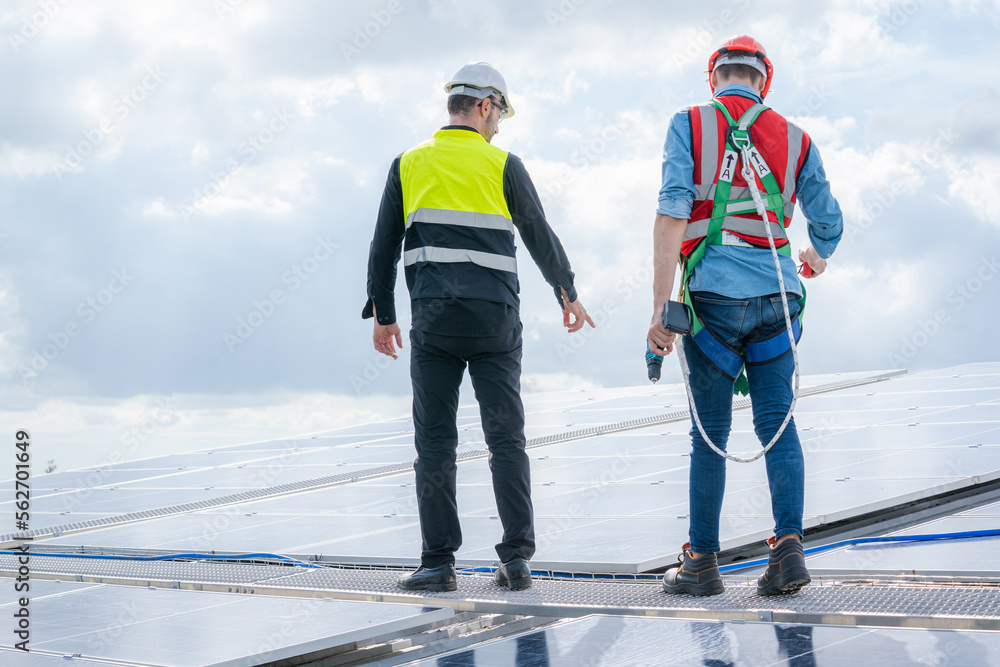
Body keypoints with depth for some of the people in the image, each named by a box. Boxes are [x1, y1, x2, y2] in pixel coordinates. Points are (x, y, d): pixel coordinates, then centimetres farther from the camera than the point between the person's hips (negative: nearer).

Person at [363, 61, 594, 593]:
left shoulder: (408, 165, 9)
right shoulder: (502, 165, 3)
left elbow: (384, 246, 10)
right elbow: (540, 236, 9)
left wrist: (382, 315, 18)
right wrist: (568, 293, 24)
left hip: (432, 319, 1)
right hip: (494, 319, -1)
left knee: (435, 439, 4)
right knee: (506, 437, 4)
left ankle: (438, 563, 1)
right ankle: (516, 557, -1)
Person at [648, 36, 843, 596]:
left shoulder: (690, 126, 3)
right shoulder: (795, 139, 11)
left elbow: (672, 216, -8)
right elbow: (829, 223, 15)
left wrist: (661, 307, -9)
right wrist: (818, 260, 39)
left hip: (714, 293, -2)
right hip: (776, 294, 2)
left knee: (711, 432, 4)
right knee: (778, 422, 5)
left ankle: (702, 564, 11)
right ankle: (789, 545, -9)